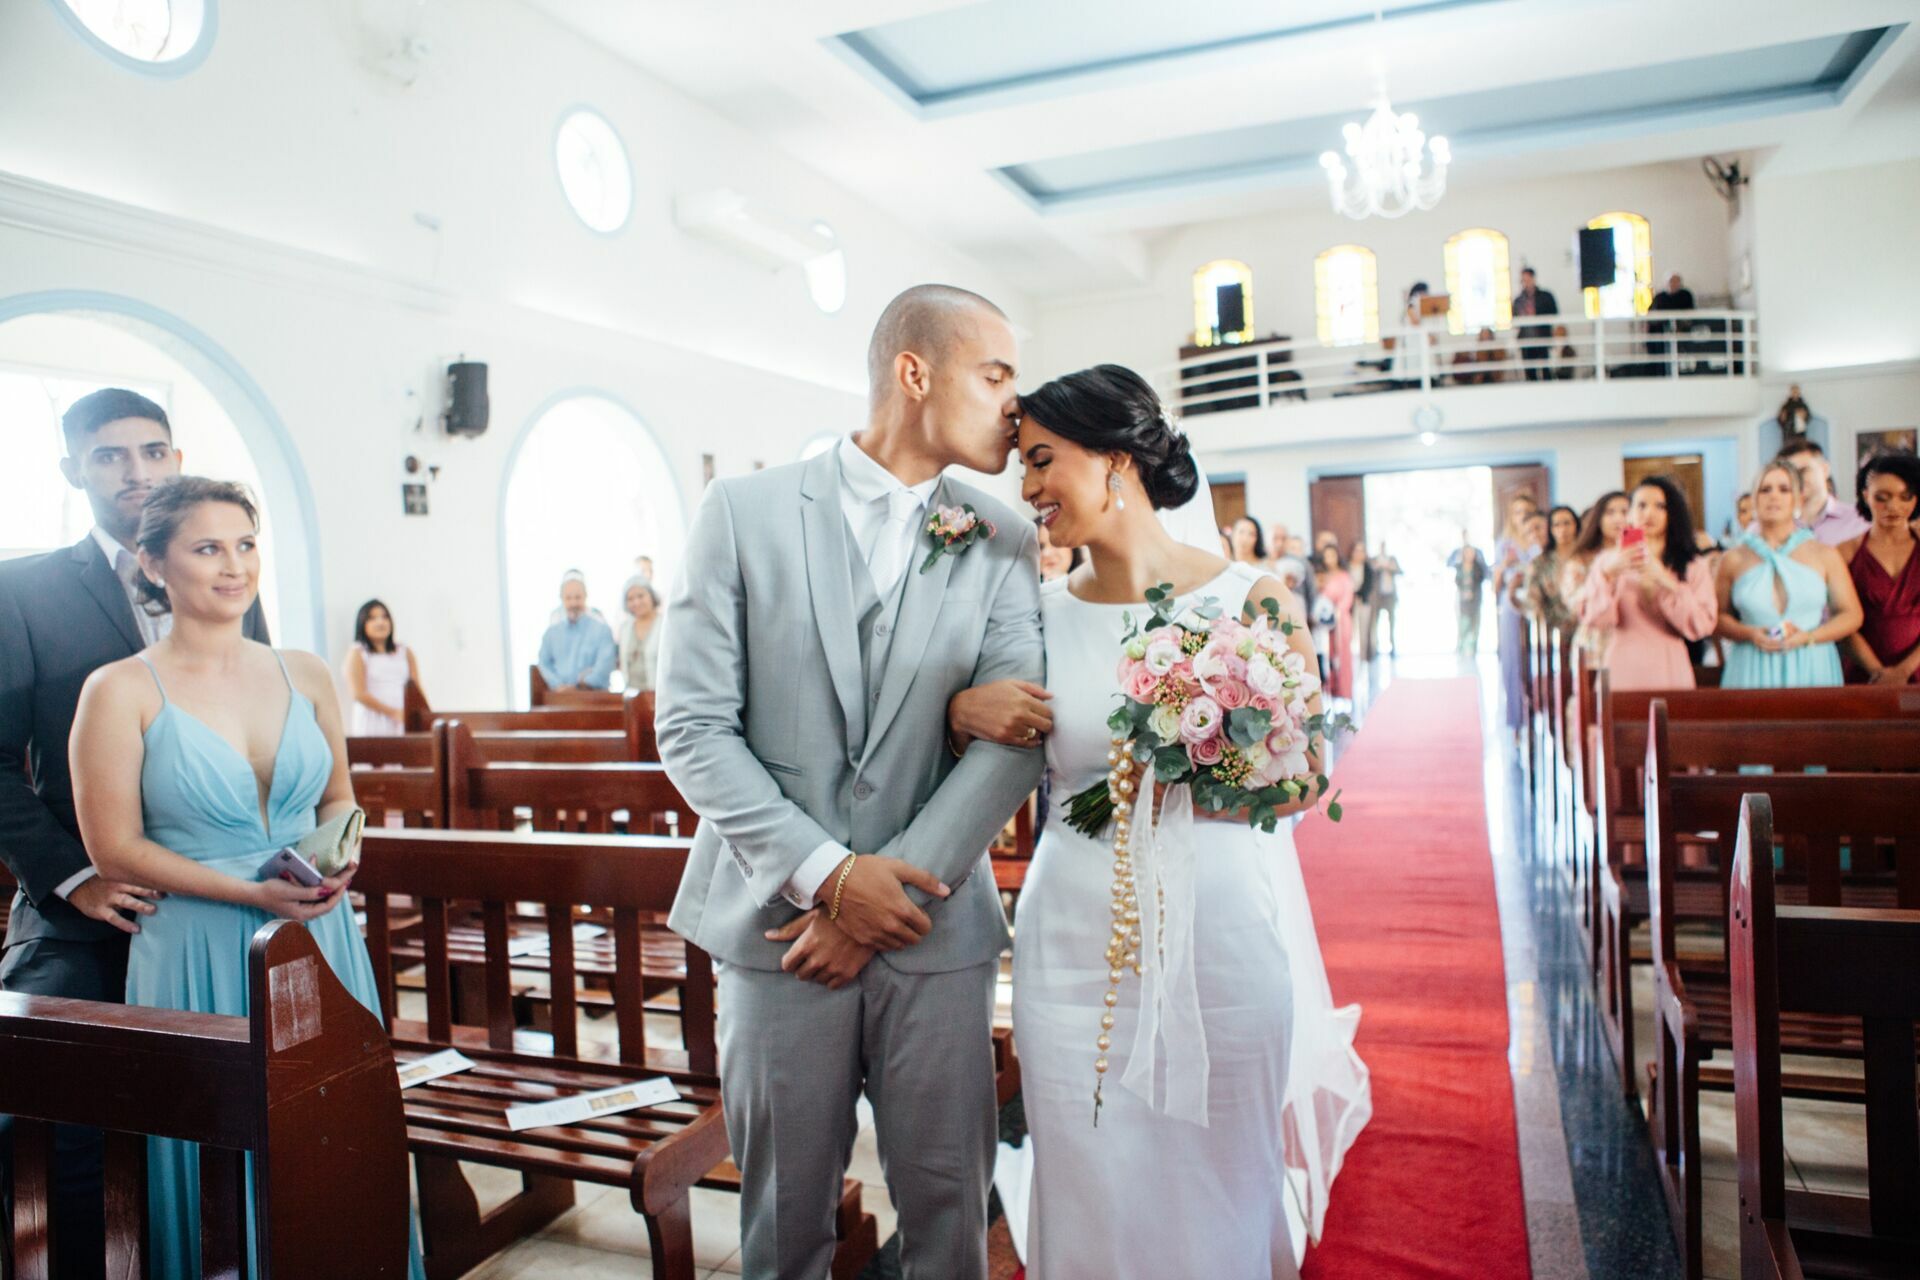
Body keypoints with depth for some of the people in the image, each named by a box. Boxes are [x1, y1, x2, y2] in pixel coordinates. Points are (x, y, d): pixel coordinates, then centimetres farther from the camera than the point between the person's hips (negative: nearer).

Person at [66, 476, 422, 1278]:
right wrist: (252, 893, -16)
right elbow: (114, 850, -8)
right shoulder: (121, 691, -6)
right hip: (200, 951, -3)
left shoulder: (305, 675, 5)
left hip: (320, 937, 4)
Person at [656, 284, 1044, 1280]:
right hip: (778, 921, -1)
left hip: (936, 928, 1)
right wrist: (827, 873, -13)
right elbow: (691, 728, -6)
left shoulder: (1004, 544, 2)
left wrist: (888, 892, -13)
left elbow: (1015, 740, -6)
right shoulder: (743, 512, -3)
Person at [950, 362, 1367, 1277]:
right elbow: (1001, 760, 11)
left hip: (1221, 939, -1)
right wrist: (961, 712, -10)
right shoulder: (1040, 613, 3)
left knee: (1218, 1203, 13)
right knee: (1093, 1207, 11)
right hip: (1077, 951, 2)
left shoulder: (1251, 600, -3)